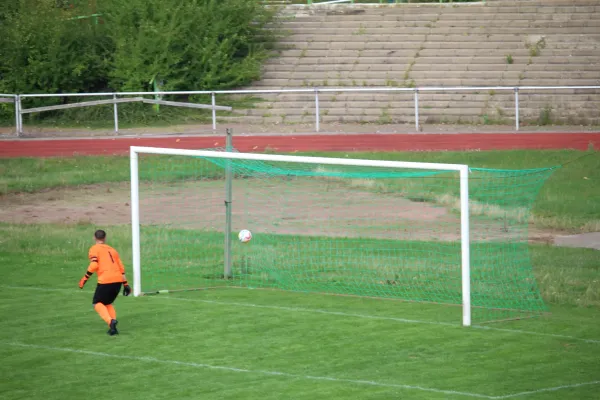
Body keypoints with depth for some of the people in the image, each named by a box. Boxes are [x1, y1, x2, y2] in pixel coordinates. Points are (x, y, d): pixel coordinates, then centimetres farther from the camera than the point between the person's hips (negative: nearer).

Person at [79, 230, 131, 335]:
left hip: (105, 280, -6)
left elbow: (94, 265, -12)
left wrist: (85, 278, -5)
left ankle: (110, 321, -18)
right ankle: (113, 326, 3)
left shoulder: (94, 249, 5)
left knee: (97, 303, 9)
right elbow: (121, 268, 20)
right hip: (118, 280, 6)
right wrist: (125, 284, 24)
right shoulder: (111, 249, 23)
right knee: (108, 303, 23)